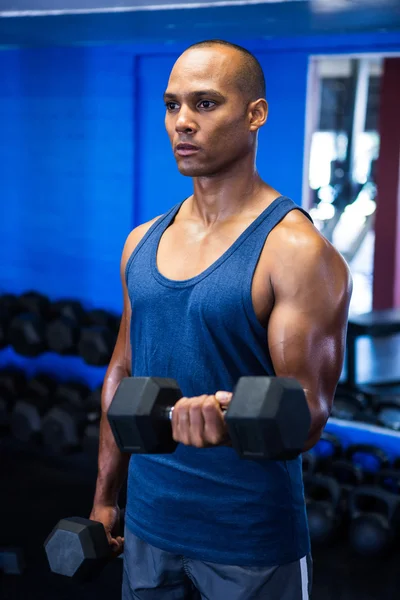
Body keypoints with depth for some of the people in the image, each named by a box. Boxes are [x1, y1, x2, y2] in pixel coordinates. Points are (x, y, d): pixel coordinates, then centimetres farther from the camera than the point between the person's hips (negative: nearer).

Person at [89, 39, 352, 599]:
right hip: (147, 526, 5)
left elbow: (308, 410, -17)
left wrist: (235, 421, -37)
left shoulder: (297, 251, -15)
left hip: (250, 541, -5)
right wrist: (105, 496, 15)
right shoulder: (141, 243, 5)